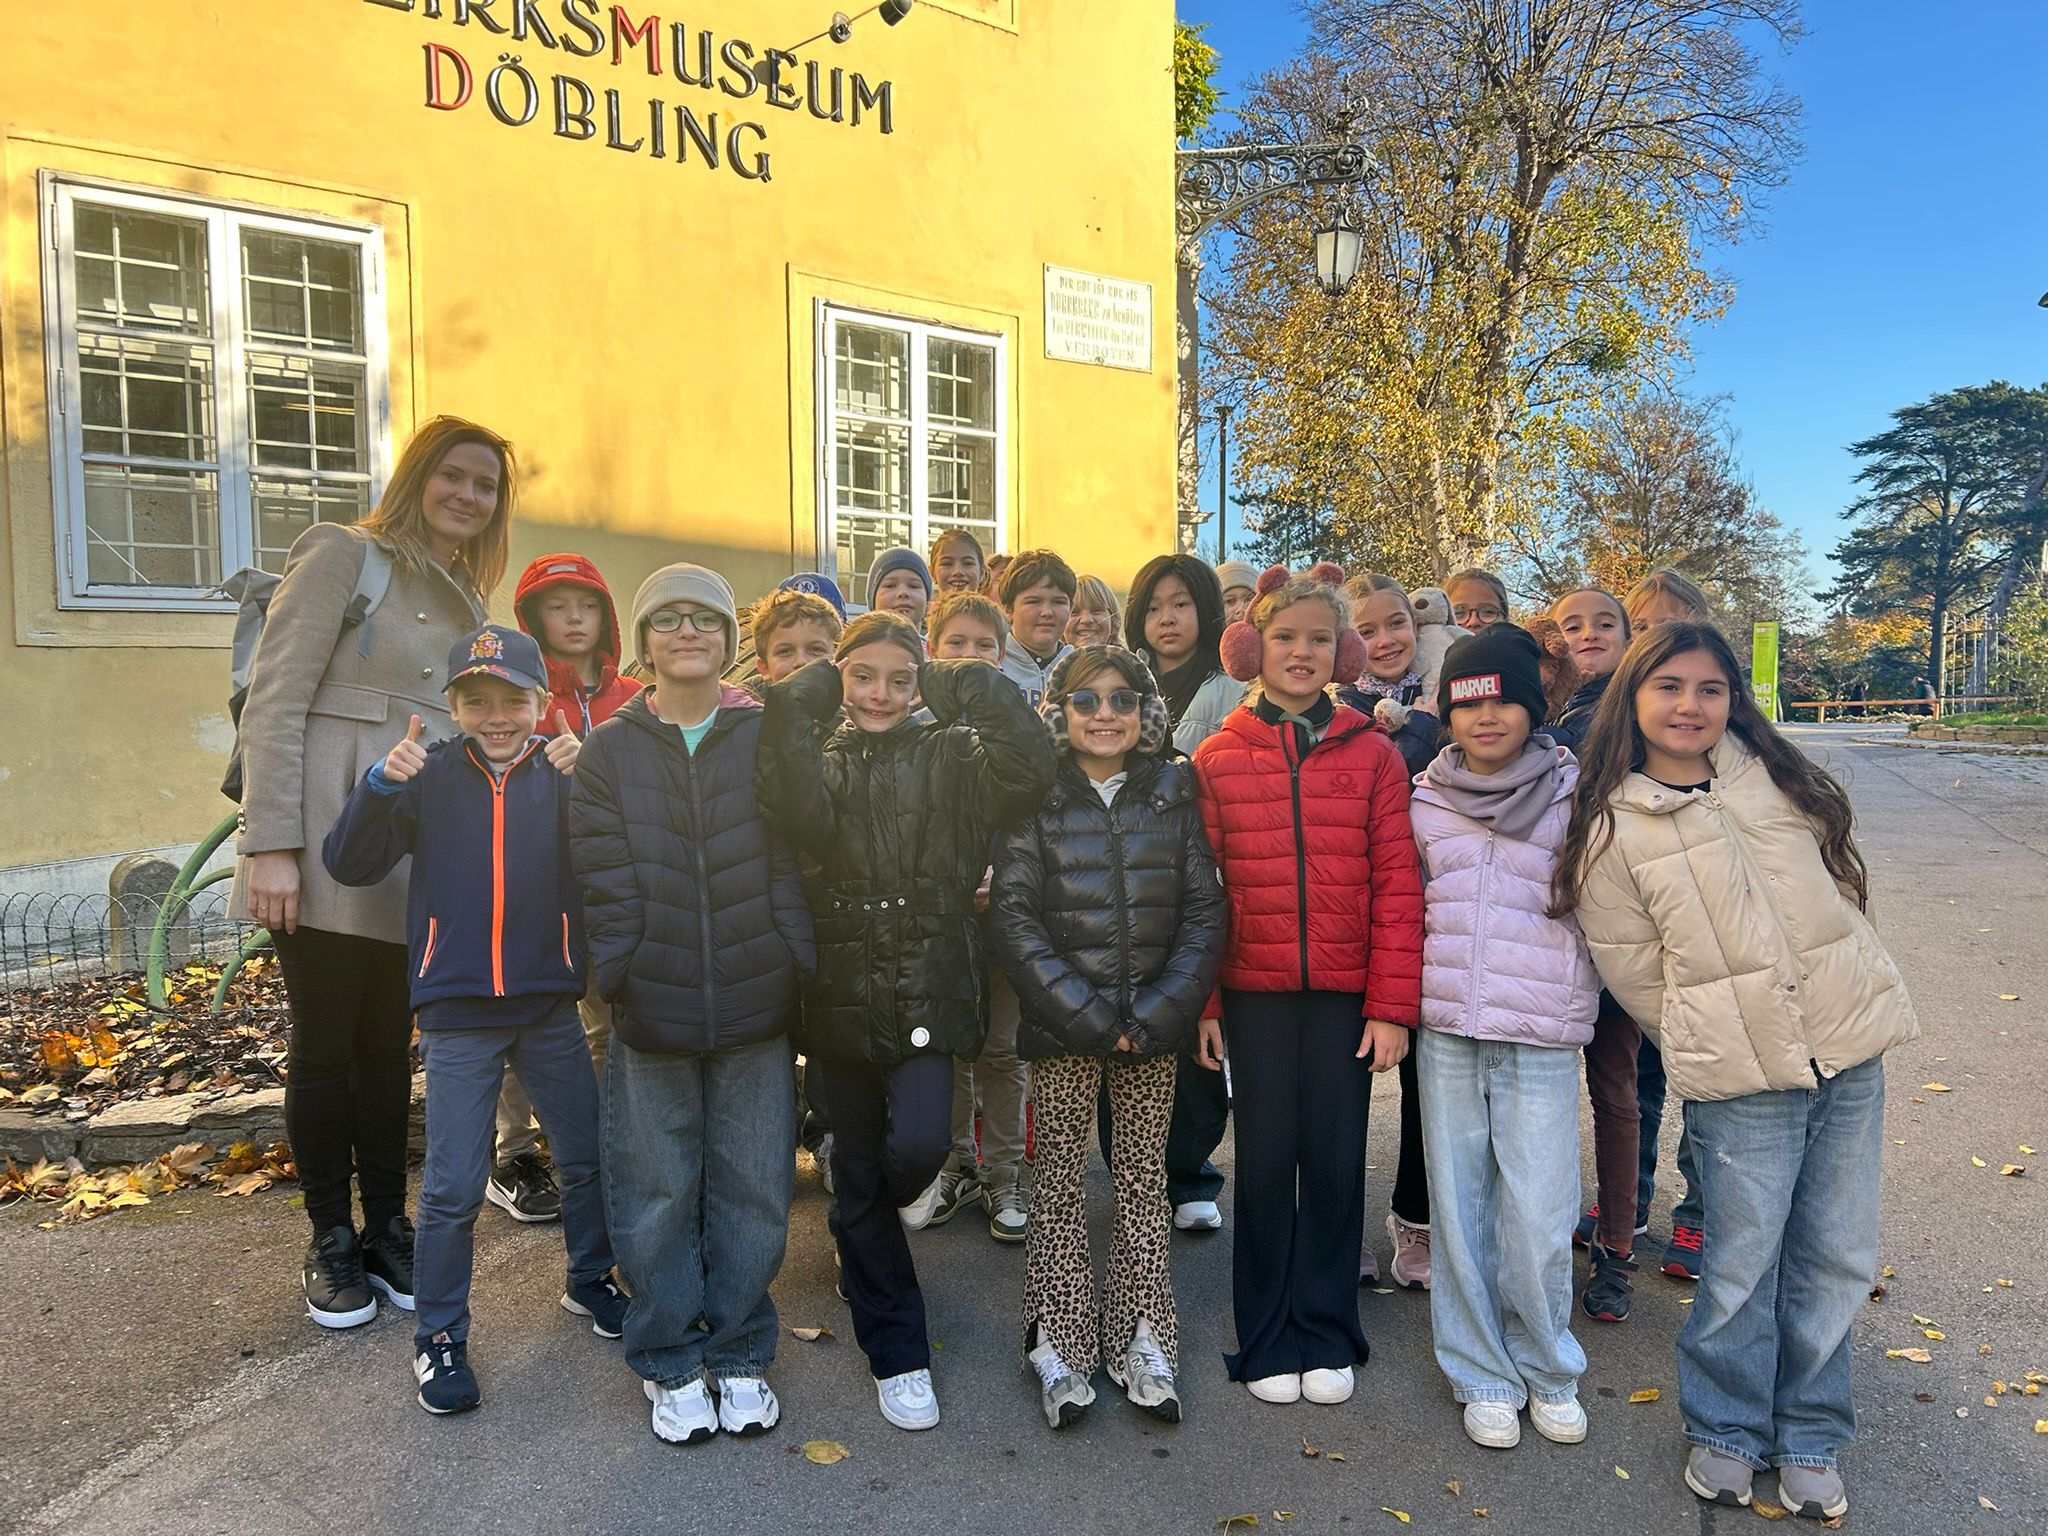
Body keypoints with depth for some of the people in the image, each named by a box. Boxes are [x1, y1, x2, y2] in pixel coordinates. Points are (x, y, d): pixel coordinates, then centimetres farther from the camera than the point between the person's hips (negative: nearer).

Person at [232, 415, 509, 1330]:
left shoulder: (467, 600, 17)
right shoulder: (343, 554, -3)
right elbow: (273, 700, -10)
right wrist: (270, 844, -15)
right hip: (332, 853, -5)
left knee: (390, 1046, 11)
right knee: (325, 1045, 5)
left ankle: (386, 1228, 24)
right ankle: (331, 1239, 21)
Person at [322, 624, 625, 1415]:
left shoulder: (565, 770, -6)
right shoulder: (430, 775, -5)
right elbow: (347, 864, -7)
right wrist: (379, 785, -23)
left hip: (550, 1005, 2)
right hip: (456, 1011, -1)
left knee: (589, 1156, 15)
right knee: (452, 1186, 3)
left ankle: (591, 1281, 39)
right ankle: (438, 1335, 23)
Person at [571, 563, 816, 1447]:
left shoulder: (767, 740, 3)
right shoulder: (609, 750, 4)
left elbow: (790, 869, 0)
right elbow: (607, 884, -2)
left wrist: (797, 969, -7)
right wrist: (619, 978, -8)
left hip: (756, 1008, 0)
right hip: (650, 1011, 0)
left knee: (752, 1190, 10)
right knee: (658, 1193, 10)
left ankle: (740, 1356, 29)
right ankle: (669, 1365, 29)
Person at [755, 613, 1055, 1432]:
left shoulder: (952, 757, 3)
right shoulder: (820, 760, 7)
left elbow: (1030, 767, -18)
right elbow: (801, 811, -18)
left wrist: (963, 686, -12)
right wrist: (803, 698, -13)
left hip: (928, 985, -2)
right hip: (845, 987, 2)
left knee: (918, 1142, -20)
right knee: (859, 1173, 8)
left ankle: (862, 1229, 19)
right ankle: (897, 1353, 28)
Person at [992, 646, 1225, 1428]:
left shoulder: (1173, 792, 4)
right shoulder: (1038, 799, -1)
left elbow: (1203, 910, 1)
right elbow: (1015, 916, -7)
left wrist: (1156, 1013, -9)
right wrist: (1084, 1014, -13)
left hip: (1152, 1027, 2)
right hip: (1061, 1026, -1)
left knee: (1143, 1175, 9)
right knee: (1060, 1176, 6)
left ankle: (1143, 1340, 22)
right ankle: (1060, 1341, 19)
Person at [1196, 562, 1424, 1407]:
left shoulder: (1372, 753, 1)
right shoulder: (1217, 758, 1)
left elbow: (1397, 885, -2)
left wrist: (1392, 1006, -7)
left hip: (1346, 993, 0)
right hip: (1256, 993, 0)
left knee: (1336, 1162, 9)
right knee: (1266, 1163, 9)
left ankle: (1327, 1336, 28)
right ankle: (1267, 1341, 26)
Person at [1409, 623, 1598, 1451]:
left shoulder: (1577, 792, -1)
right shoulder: (1422, 798, 6)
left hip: (1542, 1040, -2)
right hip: (1445, 1033, 2)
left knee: (1539, 1225, 0)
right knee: (1460, 1212, 10)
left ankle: (1547, 1371, 25)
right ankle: (1485, 1377, 27)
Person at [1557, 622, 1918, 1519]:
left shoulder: (1773, 774, 4)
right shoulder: (1611, 829, -7)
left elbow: (1843, 882, 17)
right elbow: (1635, 974, -2)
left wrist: (1846, 1000, 17)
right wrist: (1712, 1042, 1)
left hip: (1850, 1046, 4)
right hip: (1738, 1075, -4)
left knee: (1836, 1256, 11)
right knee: (1744, 1262, 4)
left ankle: (1808, 1439, 30)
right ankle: (1726, 1432, 28)